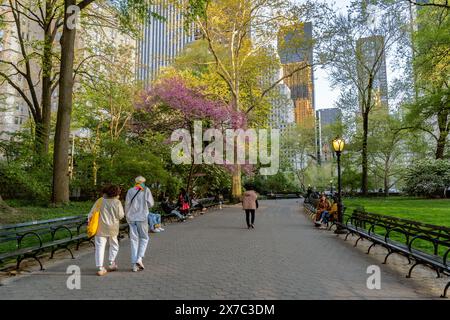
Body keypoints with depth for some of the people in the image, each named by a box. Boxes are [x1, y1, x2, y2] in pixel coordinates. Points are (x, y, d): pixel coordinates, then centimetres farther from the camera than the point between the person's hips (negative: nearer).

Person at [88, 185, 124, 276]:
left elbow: (92, 213, 0)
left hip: (101, 228, 1)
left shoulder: (100, 201, -1)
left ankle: (100, 268, 1)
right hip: (112, 228, -1)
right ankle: (112, 263, 23)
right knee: (114, 245, 20)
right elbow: (120, 215, -7)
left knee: (100, 247, 4)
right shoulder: (117, 202, -7)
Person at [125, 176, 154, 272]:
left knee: (134, 240, 6)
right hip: (142, 217, -3)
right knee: (144, 238, 12)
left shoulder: (130, 191, 7)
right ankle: (139, 259, -4)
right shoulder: (146, 190, 0)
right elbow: (151, 203, -1)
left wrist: (127, 217, 16)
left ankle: (134, 264, 6)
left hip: (131, 218, 3)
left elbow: (127, 205, 6)